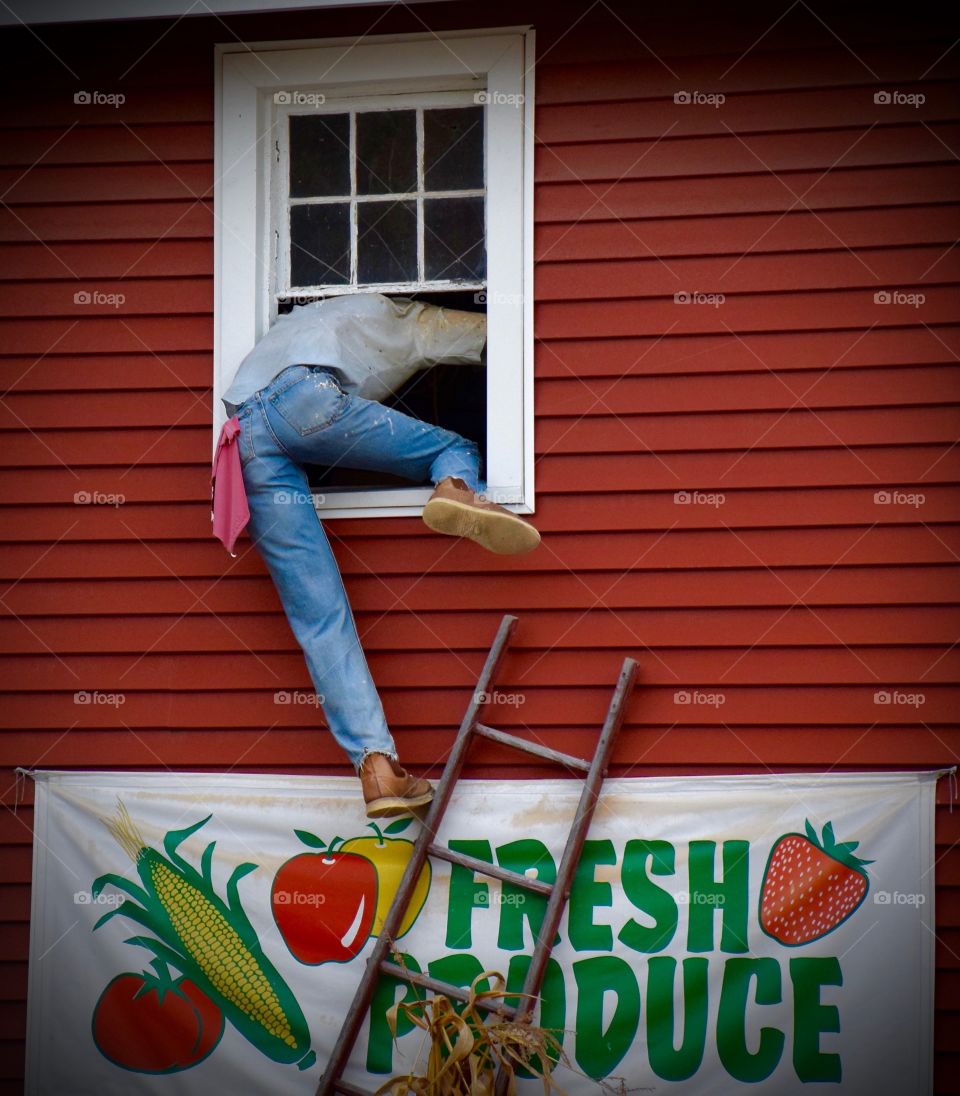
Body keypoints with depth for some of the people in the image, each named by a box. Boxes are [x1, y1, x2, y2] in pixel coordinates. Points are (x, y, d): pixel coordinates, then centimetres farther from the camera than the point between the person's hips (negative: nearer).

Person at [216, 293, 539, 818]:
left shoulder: (304, 320, 47)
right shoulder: (396, 315, 31)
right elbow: (494, 332, 34)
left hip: (242, 437, 5)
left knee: (318, 614, -2)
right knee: (456, 448, 16)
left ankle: (376, 765, -13)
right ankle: (457, 488, -22)